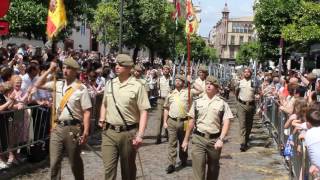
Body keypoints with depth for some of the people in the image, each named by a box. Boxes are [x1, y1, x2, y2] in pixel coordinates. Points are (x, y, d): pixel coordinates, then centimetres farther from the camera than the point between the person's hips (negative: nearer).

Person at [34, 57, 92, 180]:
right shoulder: (58, 84, 9)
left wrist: (85, 132, -16)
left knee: (75, 162, 11)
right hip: (57, 128, 5)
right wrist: (49, 71, 3)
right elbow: (38, 85, 14)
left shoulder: (81, 88, -8)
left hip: (73, 129, -5)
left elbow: (87, 112, -11)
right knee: (54, 162, 5)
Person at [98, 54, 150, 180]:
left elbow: (143, 112, -10)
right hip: (109, 132, 3)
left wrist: (140, 135, -16)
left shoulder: (137, 86, -8)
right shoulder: (109, 84, 8)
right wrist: (102, 120, 6)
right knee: (109, 168, 2)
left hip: (128, 133, -3)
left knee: (128, 168, 12)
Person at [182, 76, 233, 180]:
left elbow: (226, 123, -4)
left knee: (213, 168, 15)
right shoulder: (197, 102, 8)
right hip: (198, 138, 0)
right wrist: (186, 140, 12)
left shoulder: (222, 104, 3)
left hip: (215, 140, 0)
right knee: (198, 168, -7)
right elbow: (191, 122, 12)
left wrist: (221, 139, -18)